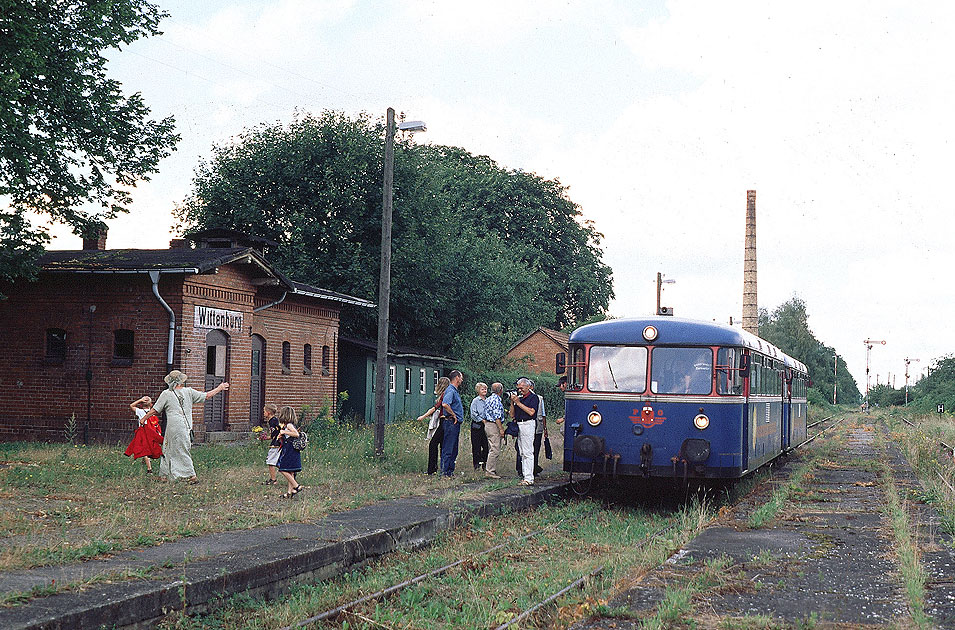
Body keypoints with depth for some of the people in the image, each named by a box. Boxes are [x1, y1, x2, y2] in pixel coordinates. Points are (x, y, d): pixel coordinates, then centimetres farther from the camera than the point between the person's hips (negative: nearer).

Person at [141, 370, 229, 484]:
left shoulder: (166, 394, -3)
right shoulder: (188, 392, 3)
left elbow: (154, 411, 0)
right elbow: (206, 396, 10)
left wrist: (144, 419, 16)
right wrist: (219, 388, 24)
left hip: (173, 428, -4)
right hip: (186, 427, 4)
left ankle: (192, 476, 1)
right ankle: (164, 475, 15)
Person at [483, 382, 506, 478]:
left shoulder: (488, 399, 15)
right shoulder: (496, 400, -16)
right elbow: (497, 416, -20)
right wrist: (501, 429, -18)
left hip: (487, 424, 11)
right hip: (494, 426, -11)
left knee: (492, 449, 15)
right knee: (495, 450, -10)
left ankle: (489, 469, 17)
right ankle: (489, 471, -11)